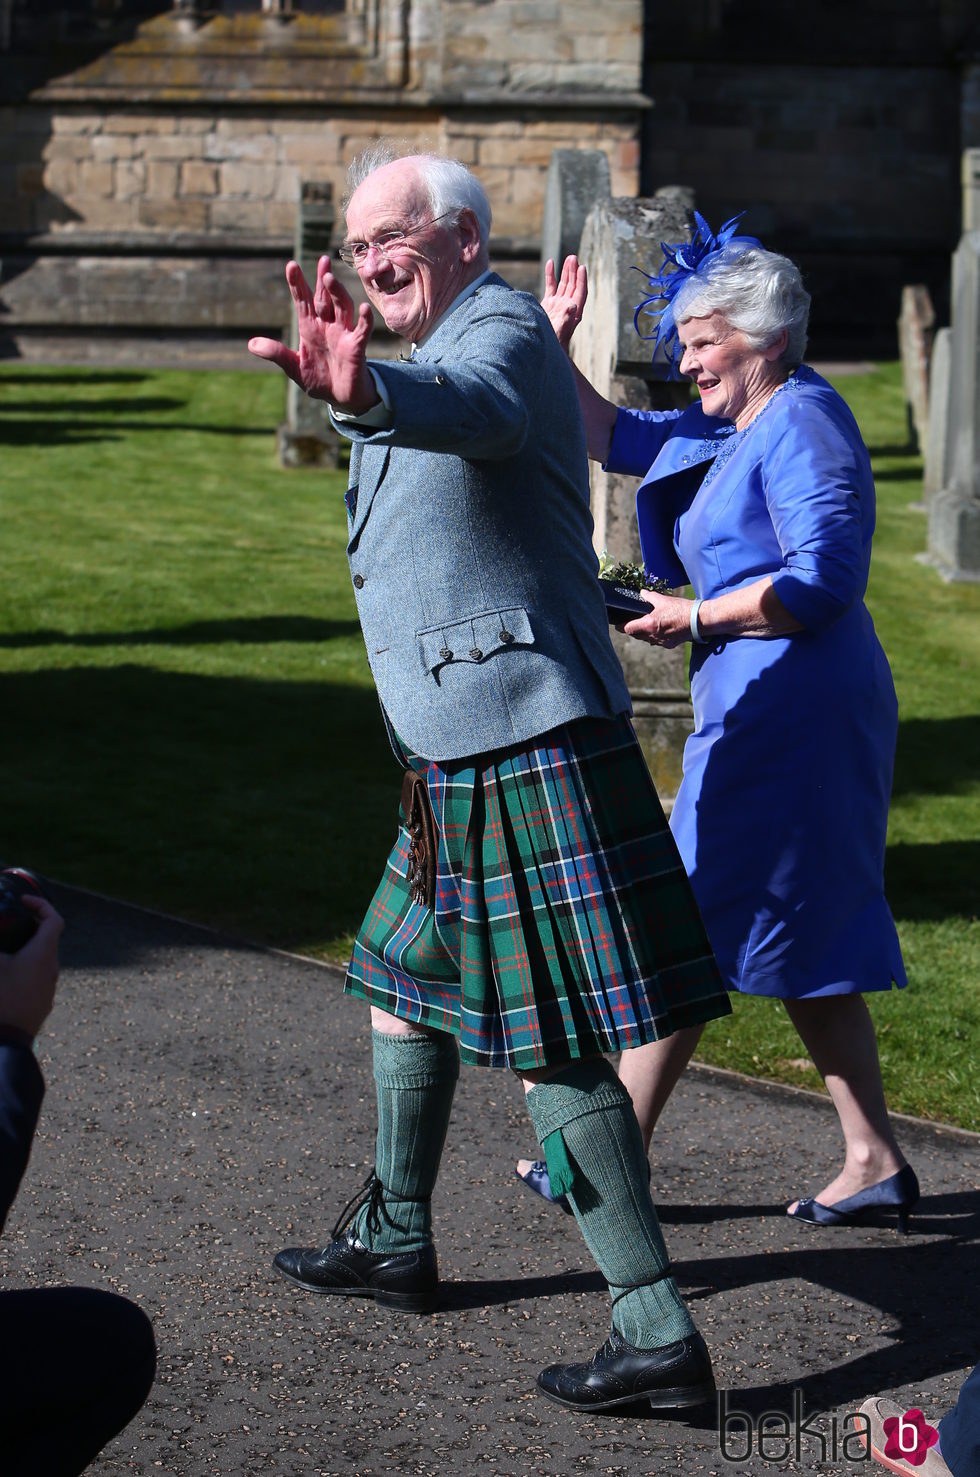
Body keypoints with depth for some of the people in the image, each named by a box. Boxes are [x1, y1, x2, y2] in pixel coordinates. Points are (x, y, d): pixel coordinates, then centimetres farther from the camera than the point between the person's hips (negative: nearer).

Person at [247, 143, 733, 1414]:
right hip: (465, 745, 11)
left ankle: (658, 1332, -9)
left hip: (520, 745, -11)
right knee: (405, 983, 22)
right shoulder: (453, 347, 20)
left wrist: (365, 394, -60)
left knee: (553, 1050, -11)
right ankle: (395, 1243, 38)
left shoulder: (500, 331, -14)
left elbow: (474, 410, -42)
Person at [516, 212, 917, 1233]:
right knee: (801, 946, 12)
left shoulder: (799, 424, -13)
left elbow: (825, 580, -22)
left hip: (787, 717, -10)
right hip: (777, 717, 10)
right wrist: (554, 350, 12)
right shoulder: (731, 428, 17)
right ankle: (875, 1162, 15)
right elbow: (610, 438, 27)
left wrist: (696, 619, -15)